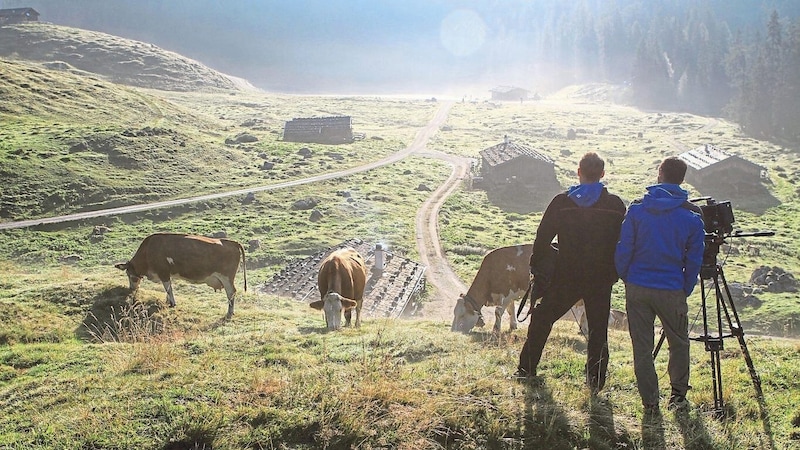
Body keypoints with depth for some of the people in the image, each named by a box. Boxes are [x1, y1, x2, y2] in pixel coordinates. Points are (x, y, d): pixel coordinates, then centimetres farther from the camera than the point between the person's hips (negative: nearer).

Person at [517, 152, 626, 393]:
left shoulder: (562, 202, -4)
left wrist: (536, 266, 10)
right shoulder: (615, 205, -2)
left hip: (566, 276, 0)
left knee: (542, 318, 14)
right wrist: (614, 273, 12)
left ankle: (527, 368, 19)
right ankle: (595, 380, 7)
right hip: (600, 280, 0)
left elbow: (543, 237, -1)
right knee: (598, 328, 8)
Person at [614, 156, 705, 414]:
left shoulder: (637, 209, -3)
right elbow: (694, 261, 0)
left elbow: (623, 249, -2)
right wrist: (685, 291, 11)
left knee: (642, 347, 8)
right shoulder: (692, 216, -3)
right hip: (672, 290, -1)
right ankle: (678, 394, 25)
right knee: (679, 342, 19)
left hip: (637, 287, 1)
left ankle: (650, 402, 11)